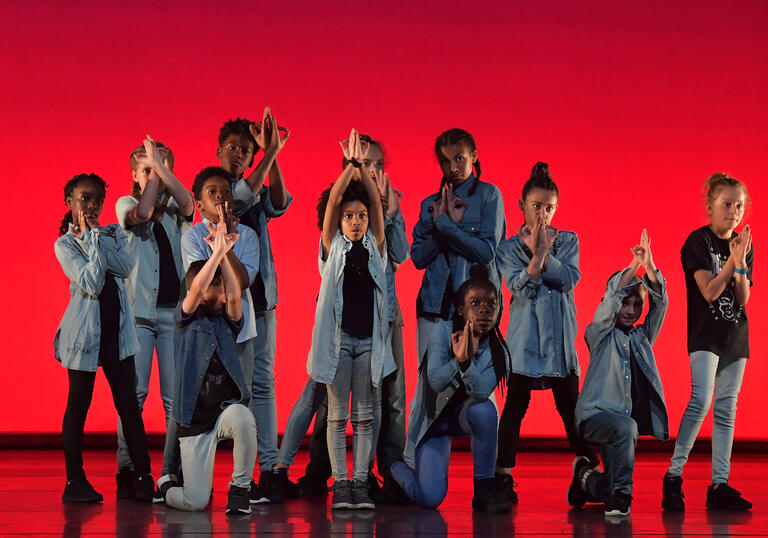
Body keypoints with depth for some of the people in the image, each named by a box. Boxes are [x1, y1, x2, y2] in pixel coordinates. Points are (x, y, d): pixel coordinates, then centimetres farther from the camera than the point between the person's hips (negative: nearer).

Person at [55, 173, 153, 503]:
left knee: (128, 404, 3)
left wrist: (95, 236, -12)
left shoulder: (113, 233, 10)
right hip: (84, 331, -4)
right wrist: (91, 239, -14)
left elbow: (125, 267, -9)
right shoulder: (65, 245, -3)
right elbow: (92, 284, -17)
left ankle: (144, 477, 6)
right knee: (78, 405, 3)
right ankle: (75, 481, 10)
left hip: (116, 328, 4)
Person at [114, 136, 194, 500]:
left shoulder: (174, 208, 12)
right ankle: (127, 472, 0)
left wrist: (162, 166, -12)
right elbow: (142, 214, -14)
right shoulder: (126, 204, 9)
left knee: (176, 397, -3)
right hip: (138, 310, -1)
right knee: (134, 392, -6)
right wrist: (152, 171, -5)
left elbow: (188, 203, -12)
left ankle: (172, 474, 2)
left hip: (174, 311, 1)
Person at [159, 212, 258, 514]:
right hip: (195, 420, -2)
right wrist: (217, 251, -15)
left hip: (227, 407, 2)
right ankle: (166, 486, 31)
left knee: (243, 420, -38)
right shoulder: (190, 320, 3)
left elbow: (234, 295, -10)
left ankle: (240, 488, -14)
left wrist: (224, 254, -12)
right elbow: (196, 288, -15)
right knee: (195, 503, -8)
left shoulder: (227, 321, 10)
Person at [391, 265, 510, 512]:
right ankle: (397, 467, 20)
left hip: (463, 415, 2)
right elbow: (435, 381, -27)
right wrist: (459, 359, -44)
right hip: (432, 419, -2)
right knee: (429, 498, -18)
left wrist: (467, 360, -43)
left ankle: (484, 488, -20)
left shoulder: (497, 352, -12)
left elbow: (481, 392, -28)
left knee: (485, 409, -36)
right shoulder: (444, 333, -17)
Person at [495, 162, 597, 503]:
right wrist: (537, 253, -19)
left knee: (569, 404, 4)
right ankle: (503, 477, -1)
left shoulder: (568, 241, 8)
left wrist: (544, 251, -14)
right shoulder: (509, 247, 3)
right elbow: (522, 286, -9)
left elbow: (570, 278, -7)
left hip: (560, 334, 2)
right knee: (516, 403, -5)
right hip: (524, 333, -2)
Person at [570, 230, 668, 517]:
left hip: (628, 420, 6)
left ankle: (585, 475, 41)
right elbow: (609, 303, -17)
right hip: (596, 414, -6)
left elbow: (660, 305, -2)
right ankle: (620, 494, -26)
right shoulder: (599, 335, 0)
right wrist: (633, 266, -25)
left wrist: (650, 268, -18)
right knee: (625, 427, -39)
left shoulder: (642, 337, 12)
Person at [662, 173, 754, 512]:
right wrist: (733, 260, -18)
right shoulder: (699, 242, -5)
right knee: (700, 401, -19)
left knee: (726, 410, 5)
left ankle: (719, 485, 6)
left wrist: (740, 263, -10)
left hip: (735, 337, 6)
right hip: (705, 334, -6)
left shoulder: (744, 245, 11)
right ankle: (673, 476, -13)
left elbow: (743, 299, 3)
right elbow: (710, 291, -14)